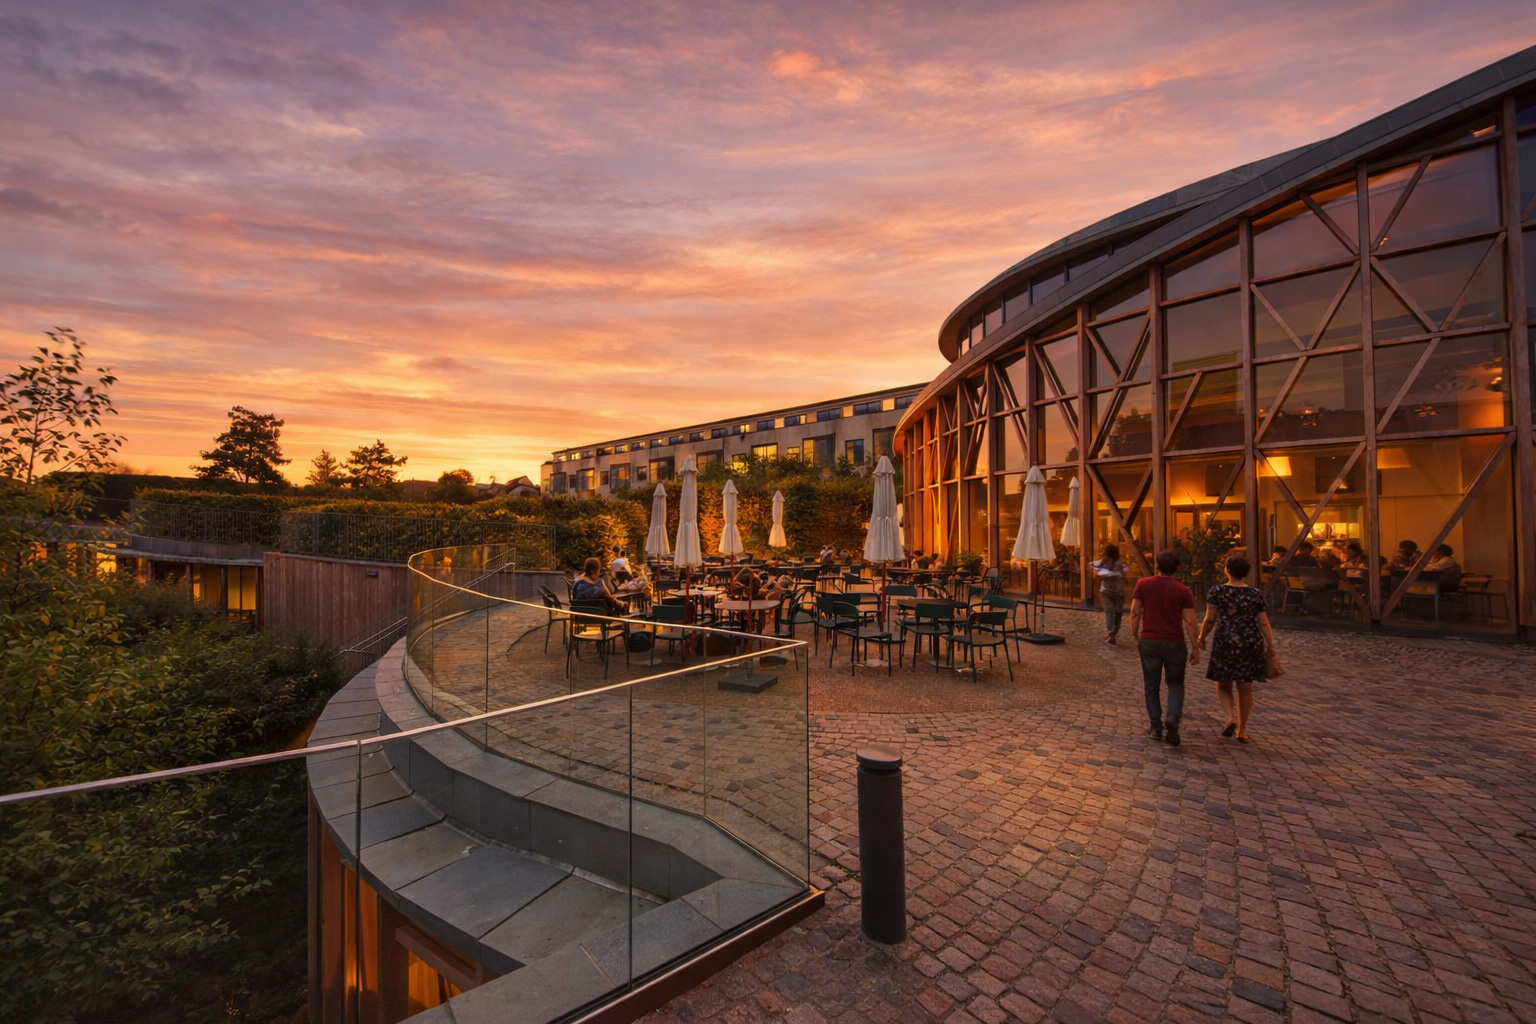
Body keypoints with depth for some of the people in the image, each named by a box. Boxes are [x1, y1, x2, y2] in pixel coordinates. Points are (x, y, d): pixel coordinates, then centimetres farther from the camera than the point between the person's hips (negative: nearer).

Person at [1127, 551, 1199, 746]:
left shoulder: (1143, 584, -3)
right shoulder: (1183, 591, -4)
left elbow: (1135, 612, -3)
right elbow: (1190, 621, -7)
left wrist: (1135, 635, 8)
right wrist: (1194, 648, 0)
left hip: (1149, 641, 0)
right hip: (1175, 643, 0)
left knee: (1151, 685, 11)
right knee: (1175, 683, 16)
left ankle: (1157, 728, 14)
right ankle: (1173, 717, -6)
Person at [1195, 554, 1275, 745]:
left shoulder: (1217, 591, -6)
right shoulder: (1255, 594, 0)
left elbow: (1210, 619, -8)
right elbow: (1264, 624, 0)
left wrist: (1201, 638, 6)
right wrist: (1271, 648, 8)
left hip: (1225, 643, -2)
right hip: (1250, 644, 2)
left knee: (1223, 685, 14)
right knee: (1245, 688, 11)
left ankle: (1230, 718, -7)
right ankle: (1242, 730, 18)